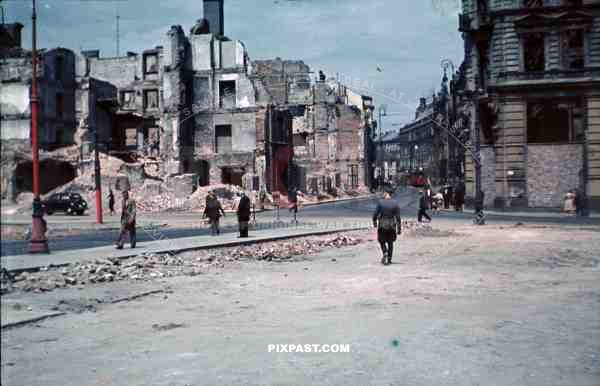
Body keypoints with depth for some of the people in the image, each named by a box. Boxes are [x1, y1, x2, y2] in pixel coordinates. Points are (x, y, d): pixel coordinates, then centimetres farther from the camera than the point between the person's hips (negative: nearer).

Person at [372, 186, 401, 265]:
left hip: (382, 225, -2)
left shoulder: (380, 202, -9)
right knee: (390, 242, 14)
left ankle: (385, 253, -12)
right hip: (392, 226, 2)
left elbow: (375, 214, -7)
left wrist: (374, 223, 11)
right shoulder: (395, 203, -4)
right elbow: (398, 217, -4)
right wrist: (399, 228, 3)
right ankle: (389, 259, 16)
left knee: (382, 241, 14)